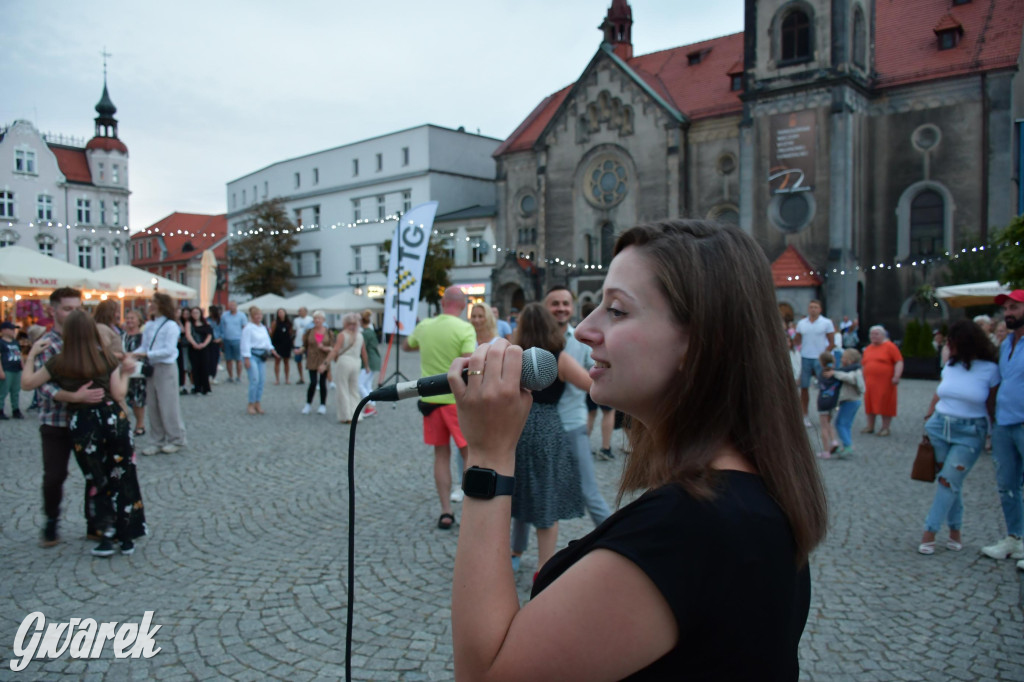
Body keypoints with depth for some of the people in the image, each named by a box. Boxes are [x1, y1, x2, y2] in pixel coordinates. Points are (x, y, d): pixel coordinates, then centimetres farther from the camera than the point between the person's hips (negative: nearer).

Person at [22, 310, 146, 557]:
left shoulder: (59, 363, -4)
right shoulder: (107, 357, -3)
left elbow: (27, 383, 6)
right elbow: (118, 394, -4)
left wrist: (32, 355, 16)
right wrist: (126, 373, 11)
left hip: (83, 424, 0)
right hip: (113, 418, 0)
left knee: (98, 481, 14)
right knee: (123, 478, 11)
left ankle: (106, 538, 12)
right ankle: (127, 539, 16)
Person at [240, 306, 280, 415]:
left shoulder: (263, 328, 14)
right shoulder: (248, 328, -8)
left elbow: (267, 341, 18)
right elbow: (245, 344, -11)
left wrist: (271, 350, -1)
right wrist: (246, 359, -14)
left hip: (261, 356, 7)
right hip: (252, 355, -7)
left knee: (262, 381, 5)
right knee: (255, 380, -12)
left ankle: (257, 404, 14)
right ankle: (250, 404, 0)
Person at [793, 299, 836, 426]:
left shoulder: (827, 323, 1)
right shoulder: (801, 323, 10)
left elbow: (832, 343, 0)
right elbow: (796, 341, 12)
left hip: (820, 359, -2)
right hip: (805, 358, 3)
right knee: (804, 387, 4)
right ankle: (804, 415, 11)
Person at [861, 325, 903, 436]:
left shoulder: (889, 346, -3)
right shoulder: (868, 348, 16)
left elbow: (899, 362, -9)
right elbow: (863, 364, 23)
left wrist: (896, 376, -19)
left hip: (885, 382, -6)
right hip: (869, 383, 6)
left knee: (886, 405, 0)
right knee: (870, 404, 8)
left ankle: (885, 428, 9)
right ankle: (870, 427, 19)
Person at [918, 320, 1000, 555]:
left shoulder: (990, 369, -7)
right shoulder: (950, 365, 5)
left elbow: (992, 407, -4)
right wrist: (928, 420, 8)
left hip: (969, 434, -4)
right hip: (939, 427, 4)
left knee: (949, 481, -8)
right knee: (951, 481, 7)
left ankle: (929, 533, -2)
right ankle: (954, 531, 19)